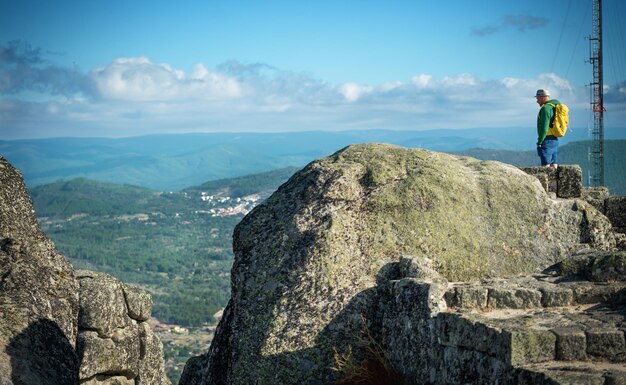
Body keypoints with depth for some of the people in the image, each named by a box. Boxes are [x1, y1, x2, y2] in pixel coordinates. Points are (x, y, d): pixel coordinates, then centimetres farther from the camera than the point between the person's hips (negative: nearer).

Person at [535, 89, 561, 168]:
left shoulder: (545, 108, -13)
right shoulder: (554, 107, 16)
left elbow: (544, 128, -21)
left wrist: (539, 142, -14)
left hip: (547, 140, -9)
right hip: (555, 140, 9)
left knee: (546, 167, -8)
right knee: (554, 167, 8)